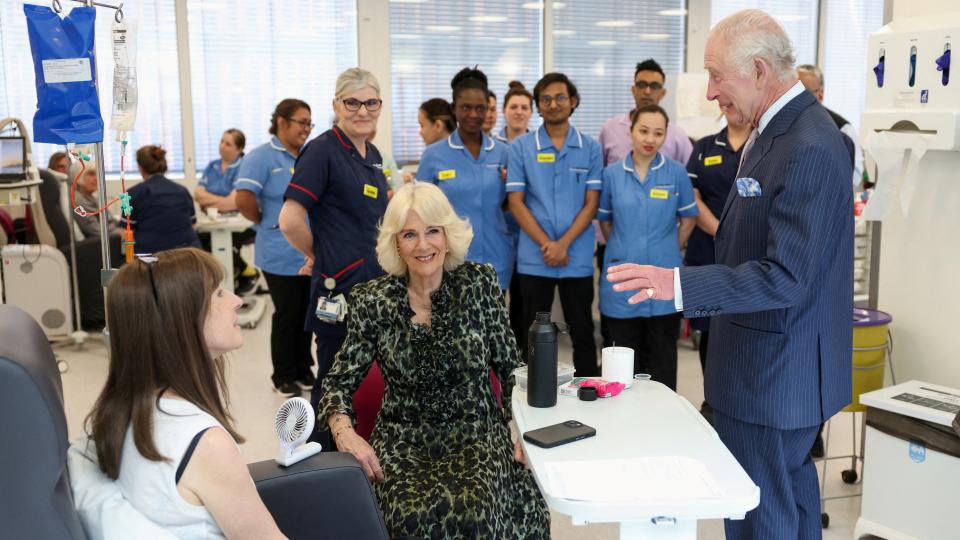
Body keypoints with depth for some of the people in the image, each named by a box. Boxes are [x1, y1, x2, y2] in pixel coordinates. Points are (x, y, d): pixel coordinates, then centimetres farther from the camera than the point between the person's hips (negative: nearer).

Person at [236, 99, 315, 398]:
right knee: (287, 315, 4)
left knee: (307, 313, 13)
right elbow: (244, 199, -17)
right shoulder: (262, 157, -9)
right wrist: (266, 223, -4)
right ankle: (283, 376, 20)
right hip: (282, 255, -5)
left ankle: (303, 369, 28)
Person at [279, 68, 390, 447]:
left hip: (375, 285, 8)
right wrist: (319, 257, -5)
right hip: (340, 288, -8)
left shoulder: (373, 155, 13)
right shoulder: (323, 150, -12)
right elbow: (290, 220, -18)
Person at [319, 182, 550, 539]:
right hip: (404, 438, 0)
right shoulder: (372, 301, -3)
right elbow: (339, 381, 2)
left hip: (475, 432, 0)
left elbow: (510, 368, 5)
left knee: (471, 511, -30)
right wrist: (343, 431, -17)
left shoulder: (480, 283, -2)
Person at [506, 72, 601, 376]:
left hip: (578, 258, 1)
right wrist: (546, 244, -12)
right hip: (534, 258, 0)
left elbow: (591, 204, 0)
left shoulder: (590, 148, 4)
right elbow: (516, 202, -2)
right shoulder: (520, 147, 2)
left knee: (582, 333, 9)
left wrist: (563, 244, -12)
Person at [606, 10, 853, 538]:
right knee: (791, 488, 24)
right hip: (789, 363, 10)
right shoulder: (778, 129, 7)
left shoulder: (809, 149, -24)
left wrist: (678, 284, -33)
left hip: (770, 374, -10)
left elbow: (786, 277, -28)